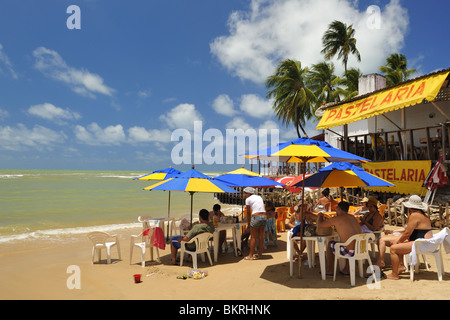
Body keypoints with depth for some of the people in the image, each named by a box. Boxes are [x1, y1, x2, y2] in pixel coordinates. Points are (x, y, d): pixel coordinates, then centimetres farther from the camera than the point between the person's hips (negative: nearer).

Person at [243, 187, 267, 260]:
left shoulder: (248, 199, 1)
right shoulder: (259, 197, 20)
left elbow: (248, 213, 2)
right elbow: (263, 209, 17)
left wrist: (248, 224, 10)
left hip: (256, 217, -6)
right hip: (264, 217, 6)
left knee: (253, 237, 2)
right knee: (261, 236, 13)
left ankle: (251, 255, 10)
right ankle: (260, 254, 22)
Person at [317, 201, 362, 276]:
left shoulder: (337, 219, -7)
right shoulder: (353, 217, 13)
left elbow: (319, 225, 0)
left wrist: (320, 216, 19)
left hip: (349, 252, -6)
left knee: (330, 244, 20)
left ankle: (329, 270, 28)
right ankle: (346, 270, 38)